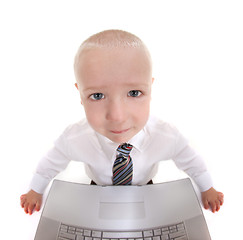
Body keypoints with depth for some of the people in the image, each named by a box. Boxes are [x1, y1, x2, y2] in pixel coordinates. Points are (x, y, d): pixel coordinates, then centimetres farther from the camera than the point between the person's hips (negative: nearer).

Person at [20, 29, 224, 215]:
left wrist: (208, 190, 7)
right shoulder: (74, 139, -36)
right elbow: (51, 163, -12)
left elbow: (190, 162, -13)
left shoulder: (167, 137, -36)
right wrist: (36, 192, 7)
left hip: (145, 192, 1)